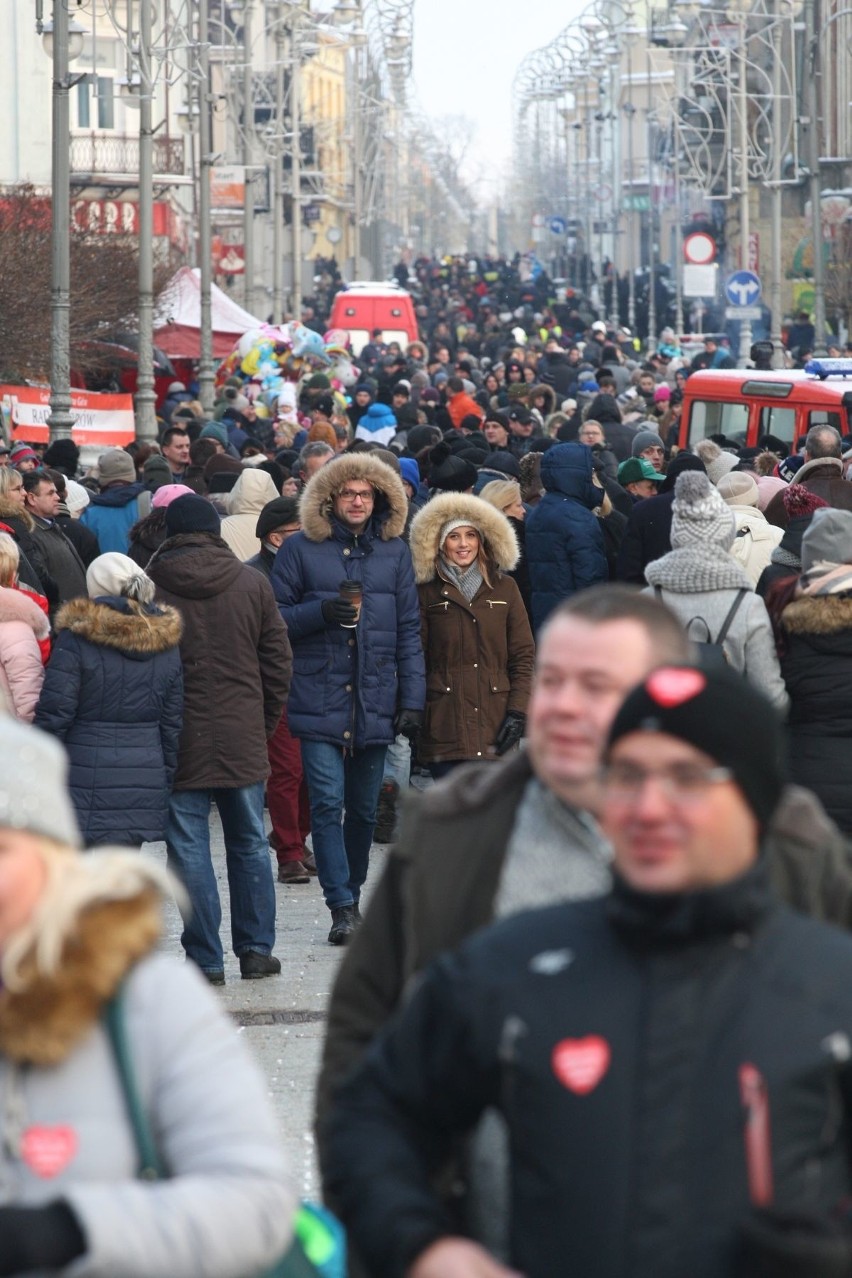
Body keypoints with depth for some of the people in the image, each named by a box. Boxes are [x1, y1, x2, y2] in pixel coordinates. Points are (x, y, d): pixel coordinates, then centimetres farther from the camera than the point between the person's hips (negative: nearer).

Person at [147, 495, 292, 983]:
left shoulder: (151, 586, -5)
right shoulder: (253, 584, 2)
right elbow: (279, 659, 5)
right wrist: (267, 722, 15)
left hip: (181, 737, -2)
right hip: (243, 739, 2)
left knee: (190, 847, 3)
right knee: (250, 843, 14)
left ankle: (206, 960, 2)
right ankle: (256, 949, 16)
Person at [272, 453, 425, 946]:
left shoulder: (395, 552, 8)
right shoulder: (301, 550, 2)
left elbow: (409, 631, 9)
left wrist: (412, 698, 2)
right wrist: (320, 613, -16)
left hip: (375, 702, 2)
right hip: (319, 699, -2)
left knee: (364, 809, 10)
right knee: (328, 804, -11)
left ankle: (352, 893, 25)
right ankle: (343, 907, -10)